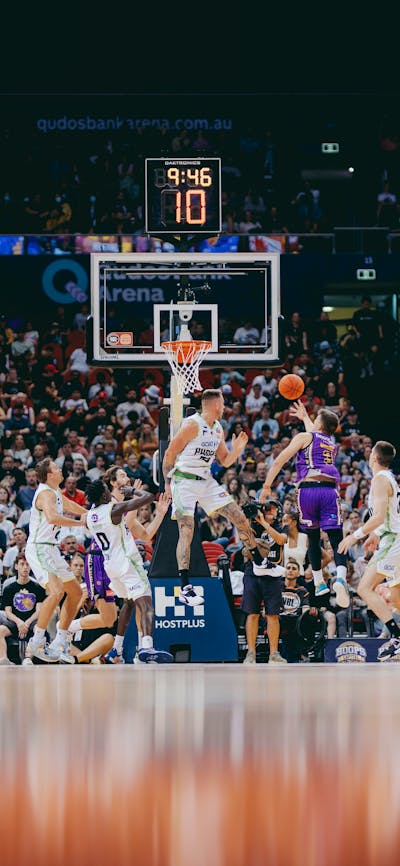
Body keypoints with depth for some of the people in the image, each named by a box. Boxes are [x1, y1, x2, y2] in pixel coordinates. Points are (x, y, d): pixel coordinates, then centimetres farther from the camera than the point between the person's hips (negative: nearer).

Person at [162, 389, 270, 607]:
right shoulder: (192, 425, -16)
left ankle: (260, 564, 24)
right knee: (187, 531, -15)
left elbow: (225, 461, 18)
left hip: (206, 481, 8)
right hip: (185, 481, -8)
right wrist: (168, 484, -10)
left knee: (239, 517, 7)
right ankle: (185, 588, -19)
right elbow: (170, 453, -12)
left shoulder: (218, 429, 9)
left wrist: (236, 450, -3)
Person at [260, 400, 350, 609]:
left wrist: (266, 486, 11)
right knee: (336, 540, -5)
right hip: (329, 490, 2)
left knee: (313, 538, 16)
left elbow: (279, 461, 4)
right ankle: (341, 578, -30)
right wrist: (304, 417, 68)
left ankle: (319, 583, 19)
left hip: (308, 489, -2)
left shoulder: (304, 437, 13)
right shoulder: (333, 444, 28)